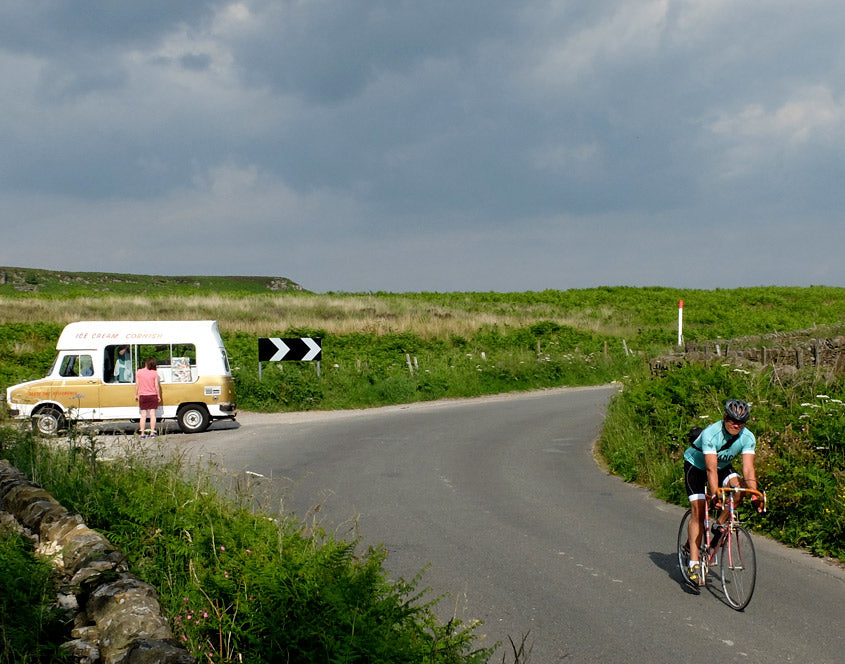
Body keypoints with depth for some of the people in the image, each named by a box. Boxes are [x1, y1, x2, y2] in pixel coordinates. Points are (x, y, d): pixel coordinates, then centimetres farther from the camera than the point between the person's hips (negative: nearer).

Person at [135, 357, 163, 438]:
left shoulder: (139, 372, -3)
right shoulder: (155, 373, -7)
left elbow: (137, 384, 0)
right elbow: (157, 385, -6)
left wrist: (136, 394, 9)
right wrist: (159, 396, 3)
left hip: (142, 396, 1)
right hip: (153, 395, -1)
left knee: (143, 415, 6)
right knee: (152, 414, 2)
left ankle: (142, 433, 3)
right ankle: (152, 433, -3)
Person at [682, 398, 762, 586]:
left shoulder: (748, 438, -22)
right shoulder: (711, 434, -34)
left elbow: (748, 469, -28)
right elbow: (711, 469, -40)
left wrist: (754, 495, -42)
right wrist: (715, 495, -50)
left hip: (723, 465, 4)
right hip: (696, 465, -4)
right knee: (698, 511, -14)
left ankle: (719, 526, -4)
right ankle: (694, 564, -13)